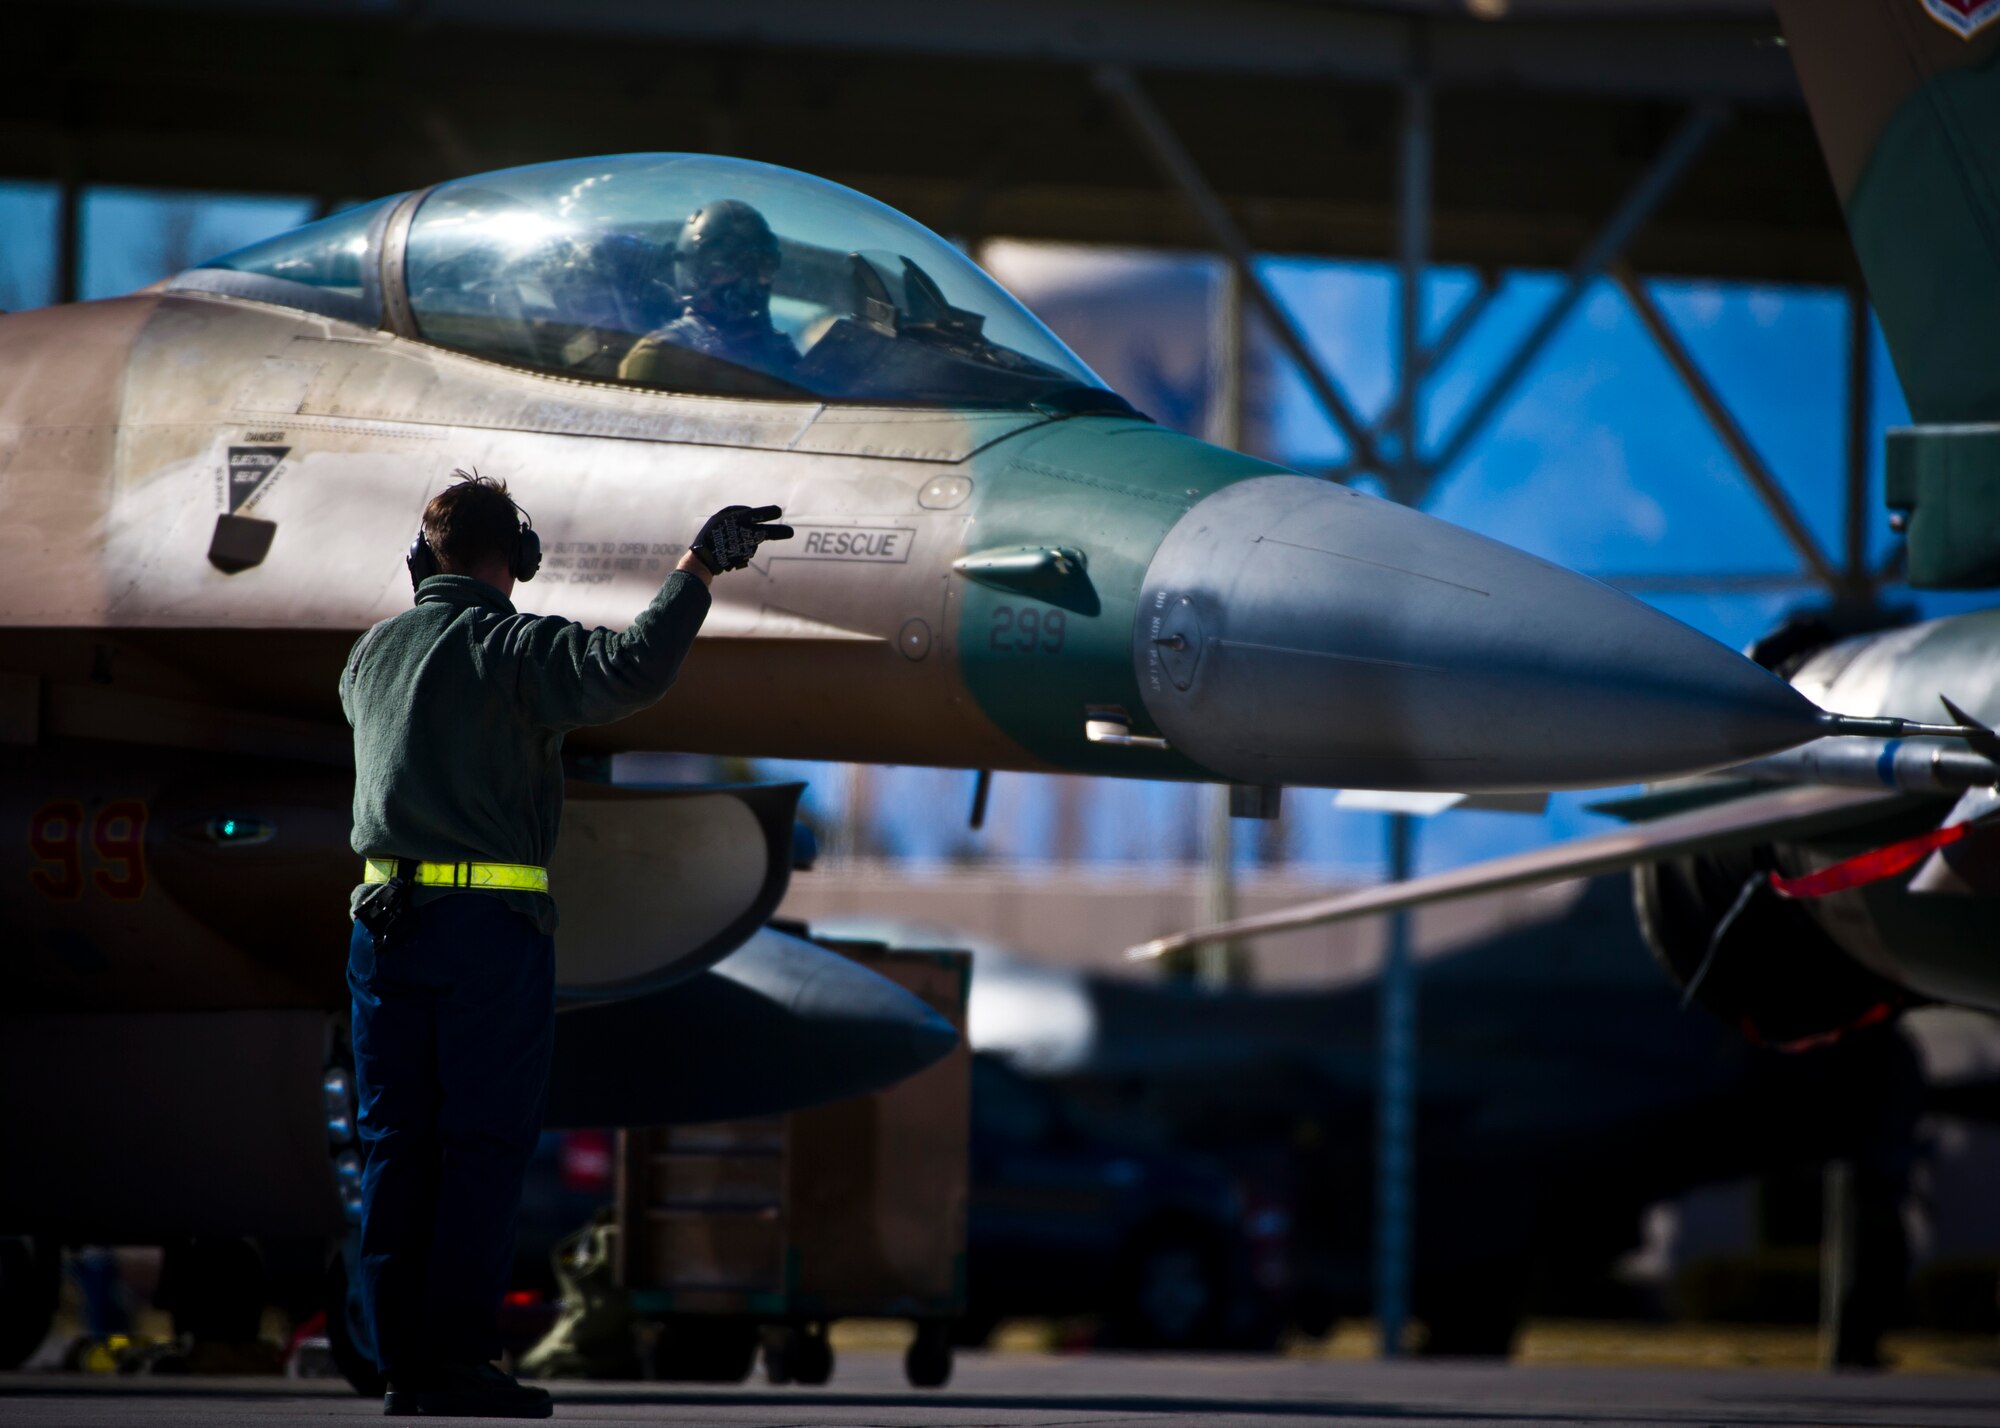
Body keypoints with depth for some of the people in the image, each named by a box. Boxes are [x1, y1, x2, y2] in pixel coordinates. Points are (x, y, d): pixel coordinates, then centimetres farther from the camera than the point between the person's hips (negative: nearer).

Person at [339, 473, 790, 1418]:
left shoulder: (371, 653, 11)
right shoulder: (517, 649, -8)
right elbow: (633, 669, -24)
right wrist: (696, 570, -18)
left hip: (384, 919, 5)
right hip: (492, 926, -5)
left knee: (394, 1144, 8)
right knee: (483, 1145, -1)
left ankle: (401, 1361, 7)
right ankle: (458, 1363, -3)